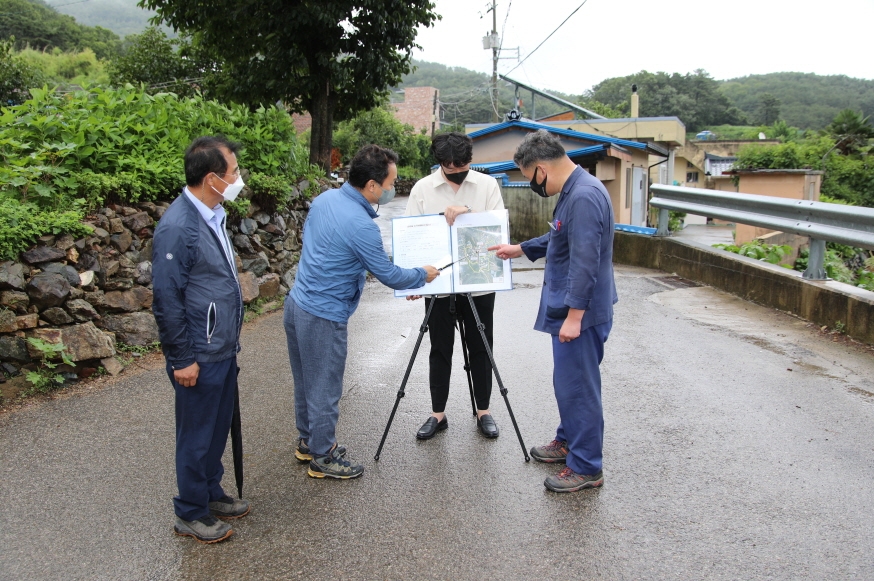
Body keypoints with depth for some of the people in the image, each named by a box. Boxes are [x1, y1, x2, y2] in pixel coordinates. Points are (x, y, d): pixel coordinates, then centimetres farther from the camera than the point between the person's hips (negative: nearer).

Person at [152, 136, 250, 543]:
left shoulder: (213, 215, 6)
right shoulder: (178, 227, -23)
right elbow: (167, 300, -20)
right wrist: (182, 359, -17)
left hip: (223, 349, 8)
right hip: (199, 356, -8)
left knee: (218, 428, 20)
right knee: (197, 436, 7)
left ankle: (211, 493, 38)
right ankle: (190, 514, 25)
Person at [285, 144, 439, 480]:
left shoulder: (324, 199, 3)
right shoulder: (361, 225, -23)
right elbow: (389, 276, -13)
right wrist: (423, 276, 5)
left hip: (296, 304, 9)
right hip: (323, 316, -9)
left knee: (306, 382, 21)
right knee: (324, 389, 6)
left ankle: (308, 442, 36)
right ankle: (322, 458, 20)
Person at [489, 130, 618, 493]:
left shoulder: (584, 197, -24)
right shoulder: (573, 191, 10)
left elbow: (585, 261, -27)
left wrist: (574, 315, -25)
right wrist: (519, 250, 29)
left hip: (581, 312, -10)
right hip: (568, 307, 11)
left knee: (578, 386, -1)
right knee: (568, 381, 21)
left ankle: (586, 468, 11)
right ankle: (568, 441, 38)